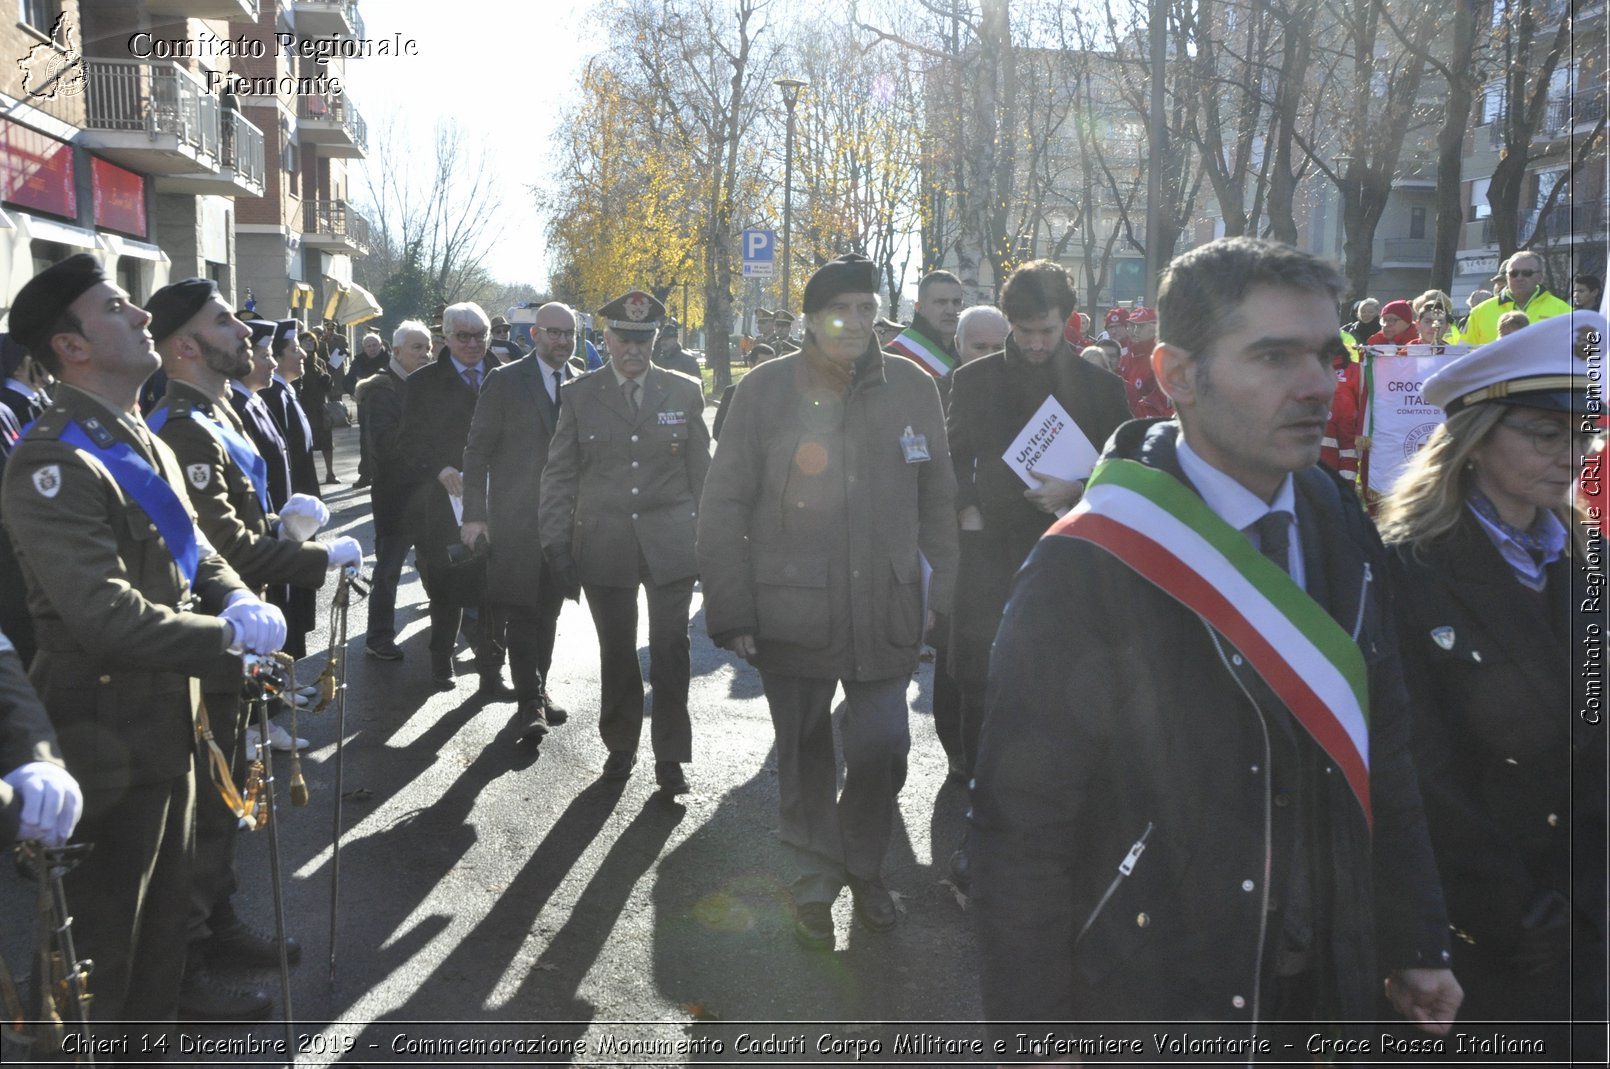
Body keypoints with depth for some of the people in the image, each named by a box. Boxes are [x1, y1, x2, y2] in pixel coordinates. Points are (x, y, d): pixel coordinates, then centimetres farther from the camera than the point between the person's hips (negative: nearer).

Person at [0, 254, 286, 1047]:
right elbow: (108, 618, -29)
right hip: (111, 741, -9)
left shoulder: (144, 444, 11)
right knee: (103, 939, 8)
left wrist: (235, 597, -6)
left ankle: (153, 1036, 42)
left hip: (170, 723, 9)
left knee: (165, 913, 24)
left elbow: (191, 552, 15)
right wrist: (231, 635, -21)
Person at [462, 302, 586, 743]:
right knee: (520, 609, -7)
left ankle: (537, 691, 24)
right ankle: (531, 704, -5)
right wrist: (475, 514, -9)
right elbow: (477, 449, -4)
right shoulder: (506, 381, -4)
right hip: (516, 516, -4)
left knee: (549, 609, 12)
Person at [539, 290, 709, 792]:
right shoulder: (579, 396, 3)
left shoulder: (684, 393, 3)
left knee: (671, 649, 0)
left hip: (670, 543, 0)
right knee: (616, 651, 12)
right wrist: (556, 543, -1)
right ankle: (620, 745, 28)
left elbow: (701, 472, 7)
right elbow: (559, 476, 4)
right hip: (604, 545, 1)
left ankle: (670, 756, 11)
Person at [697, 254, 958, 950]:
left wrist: (940, 598, 6)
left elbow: (938, 500, 9)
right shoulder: (765, 390, -4)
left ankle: (864, 866, 29)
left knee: (882, 746, 2)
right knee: (804, 755, 11)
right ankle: (815, 881, 31)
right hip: (793, 613, -1)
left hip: (888, 613, 1)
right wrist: (732, 613, -6)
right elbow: (723, 508, -3)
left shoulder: (913, 389, 2)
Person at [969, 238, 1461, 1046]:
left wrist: (1415, 945, 9)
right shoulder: (1084, 569, -20)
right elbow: (1022, 829, -17)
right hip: (1145, 1005, -5)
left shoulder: (1342, 536, -1)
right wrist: (1041, 1032, -14)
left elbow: (1380, 756, 7)